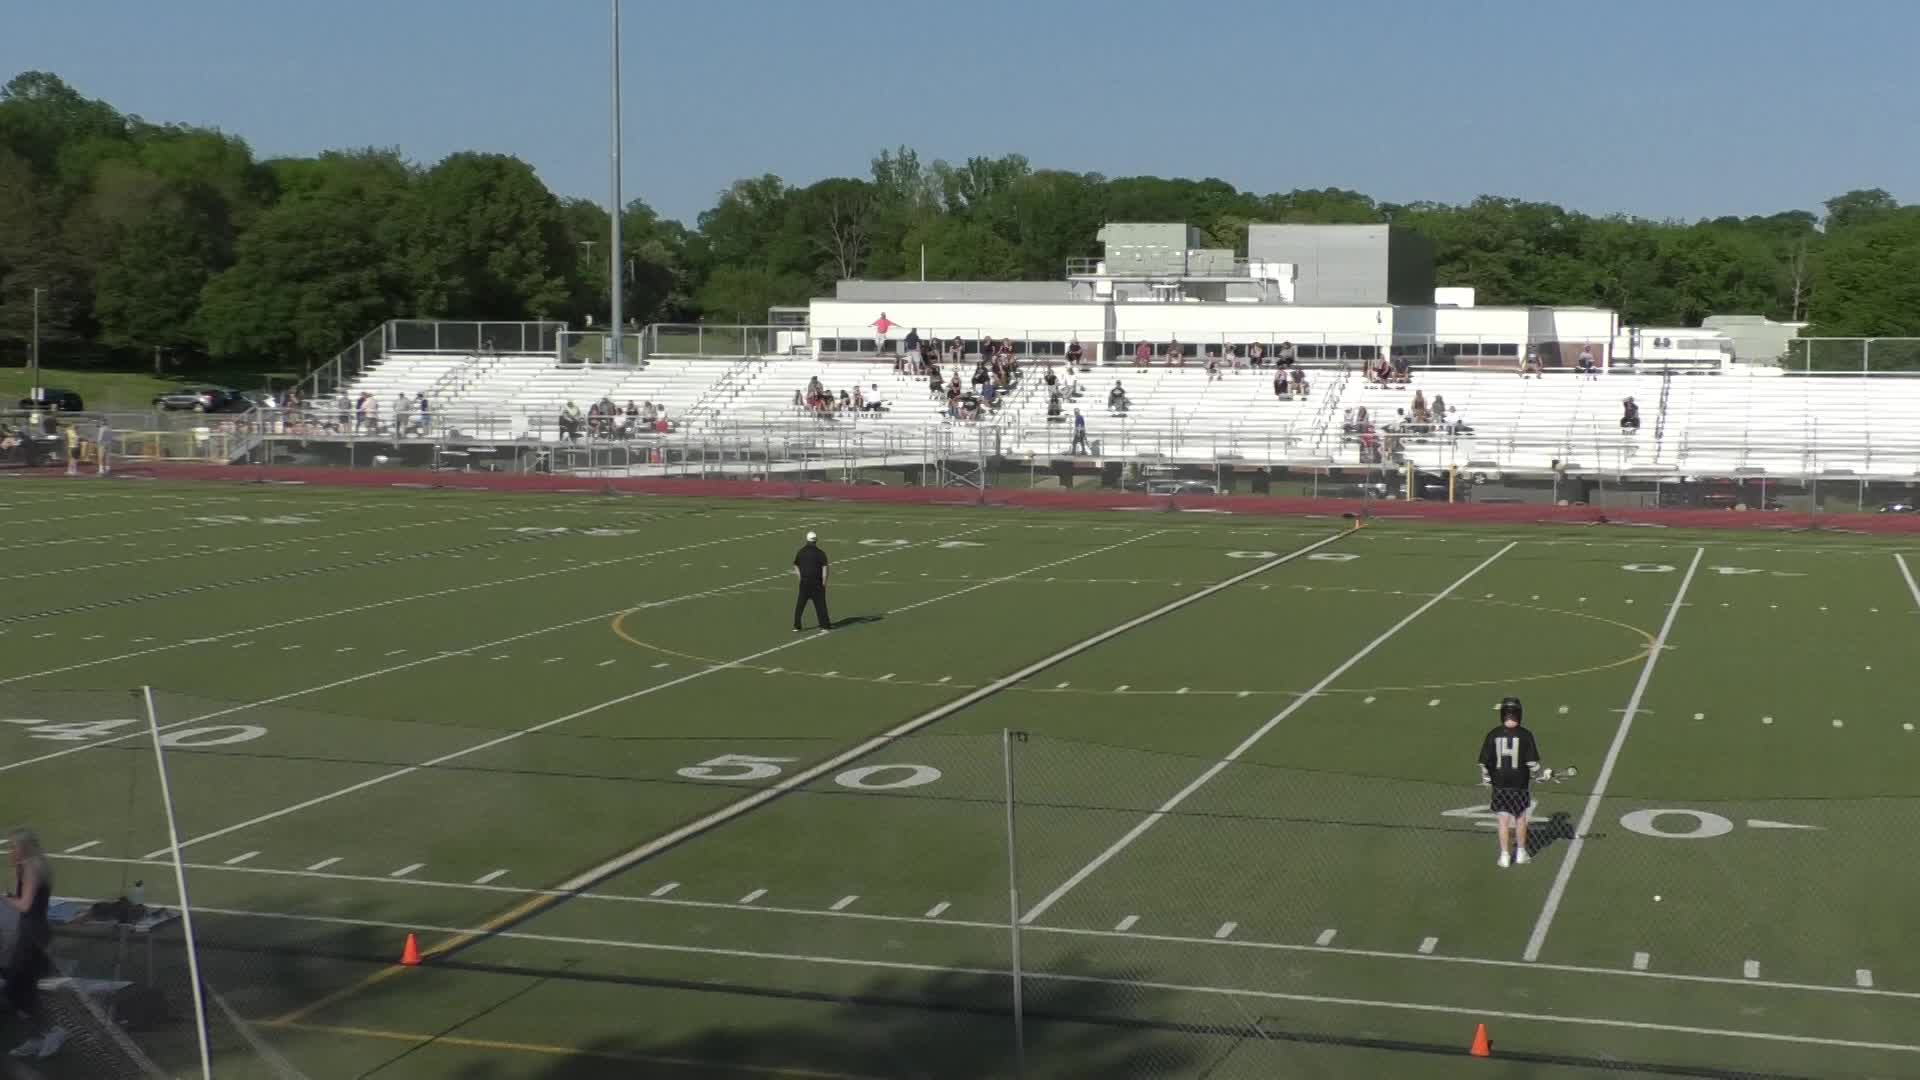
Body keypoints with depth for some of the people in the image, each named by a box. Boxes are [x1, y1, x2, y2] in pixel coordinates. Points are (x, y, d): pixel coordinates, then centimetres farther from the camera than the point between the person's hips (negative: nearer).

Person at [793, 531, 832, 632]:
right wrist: (824, 582, -5)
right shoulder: (820, 553, -8)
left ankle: (796, 626, 7)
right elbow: (825, 568, -13)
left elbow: (796, 566, 11)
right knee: (820, 604, 5)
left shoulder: (801, 552, 5)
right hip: (817, 582, -3)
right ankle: (825, 625, 8)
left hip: (804, 582, 3)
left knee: (800, 604, 8)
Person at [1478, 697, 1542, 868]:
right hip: (1520, 783, 0)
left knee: (1503, 820, 7)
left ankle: (1505, 856, 8)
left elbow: (1484, 762, -2)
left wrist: (1486, 780, 11)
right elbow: (1533, 762, -7)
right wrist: (1534, 778, 10)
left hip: (1499, 784, 0)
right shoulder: (1525, 735, -9)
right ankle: (1520, 853, 25)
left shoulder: (1493, 735, -6)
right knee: (1520, 817, 16)